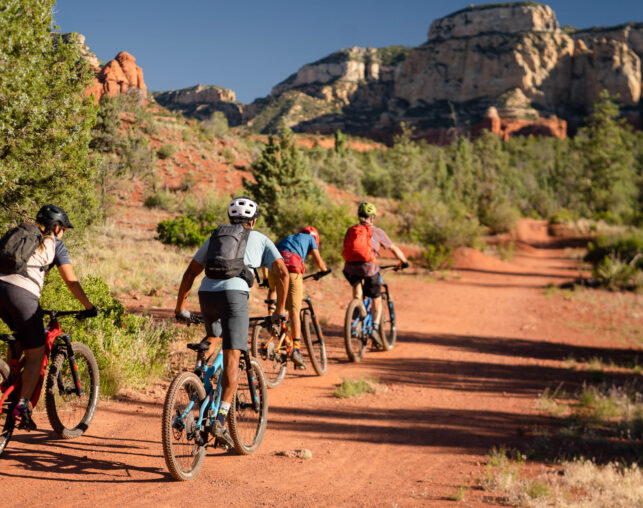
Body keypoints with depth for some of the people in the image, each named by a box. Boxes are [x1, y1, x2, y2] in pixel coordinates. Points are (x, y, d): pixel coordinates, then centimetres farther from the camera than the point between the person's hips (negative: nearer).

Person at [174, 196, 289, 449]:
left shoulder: (215, 237, 28)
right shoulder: (261, 239, 22)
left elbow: (190, 272, 24)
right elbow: (282, 273, 12)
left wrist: (180, 307, 30)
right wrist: (280, 309, 19)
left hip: (206, 293, 3)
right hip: (235, 294, -3)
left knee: (213, 335, 34)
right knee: (232, 359, -5)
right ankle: (220, 420, -16)